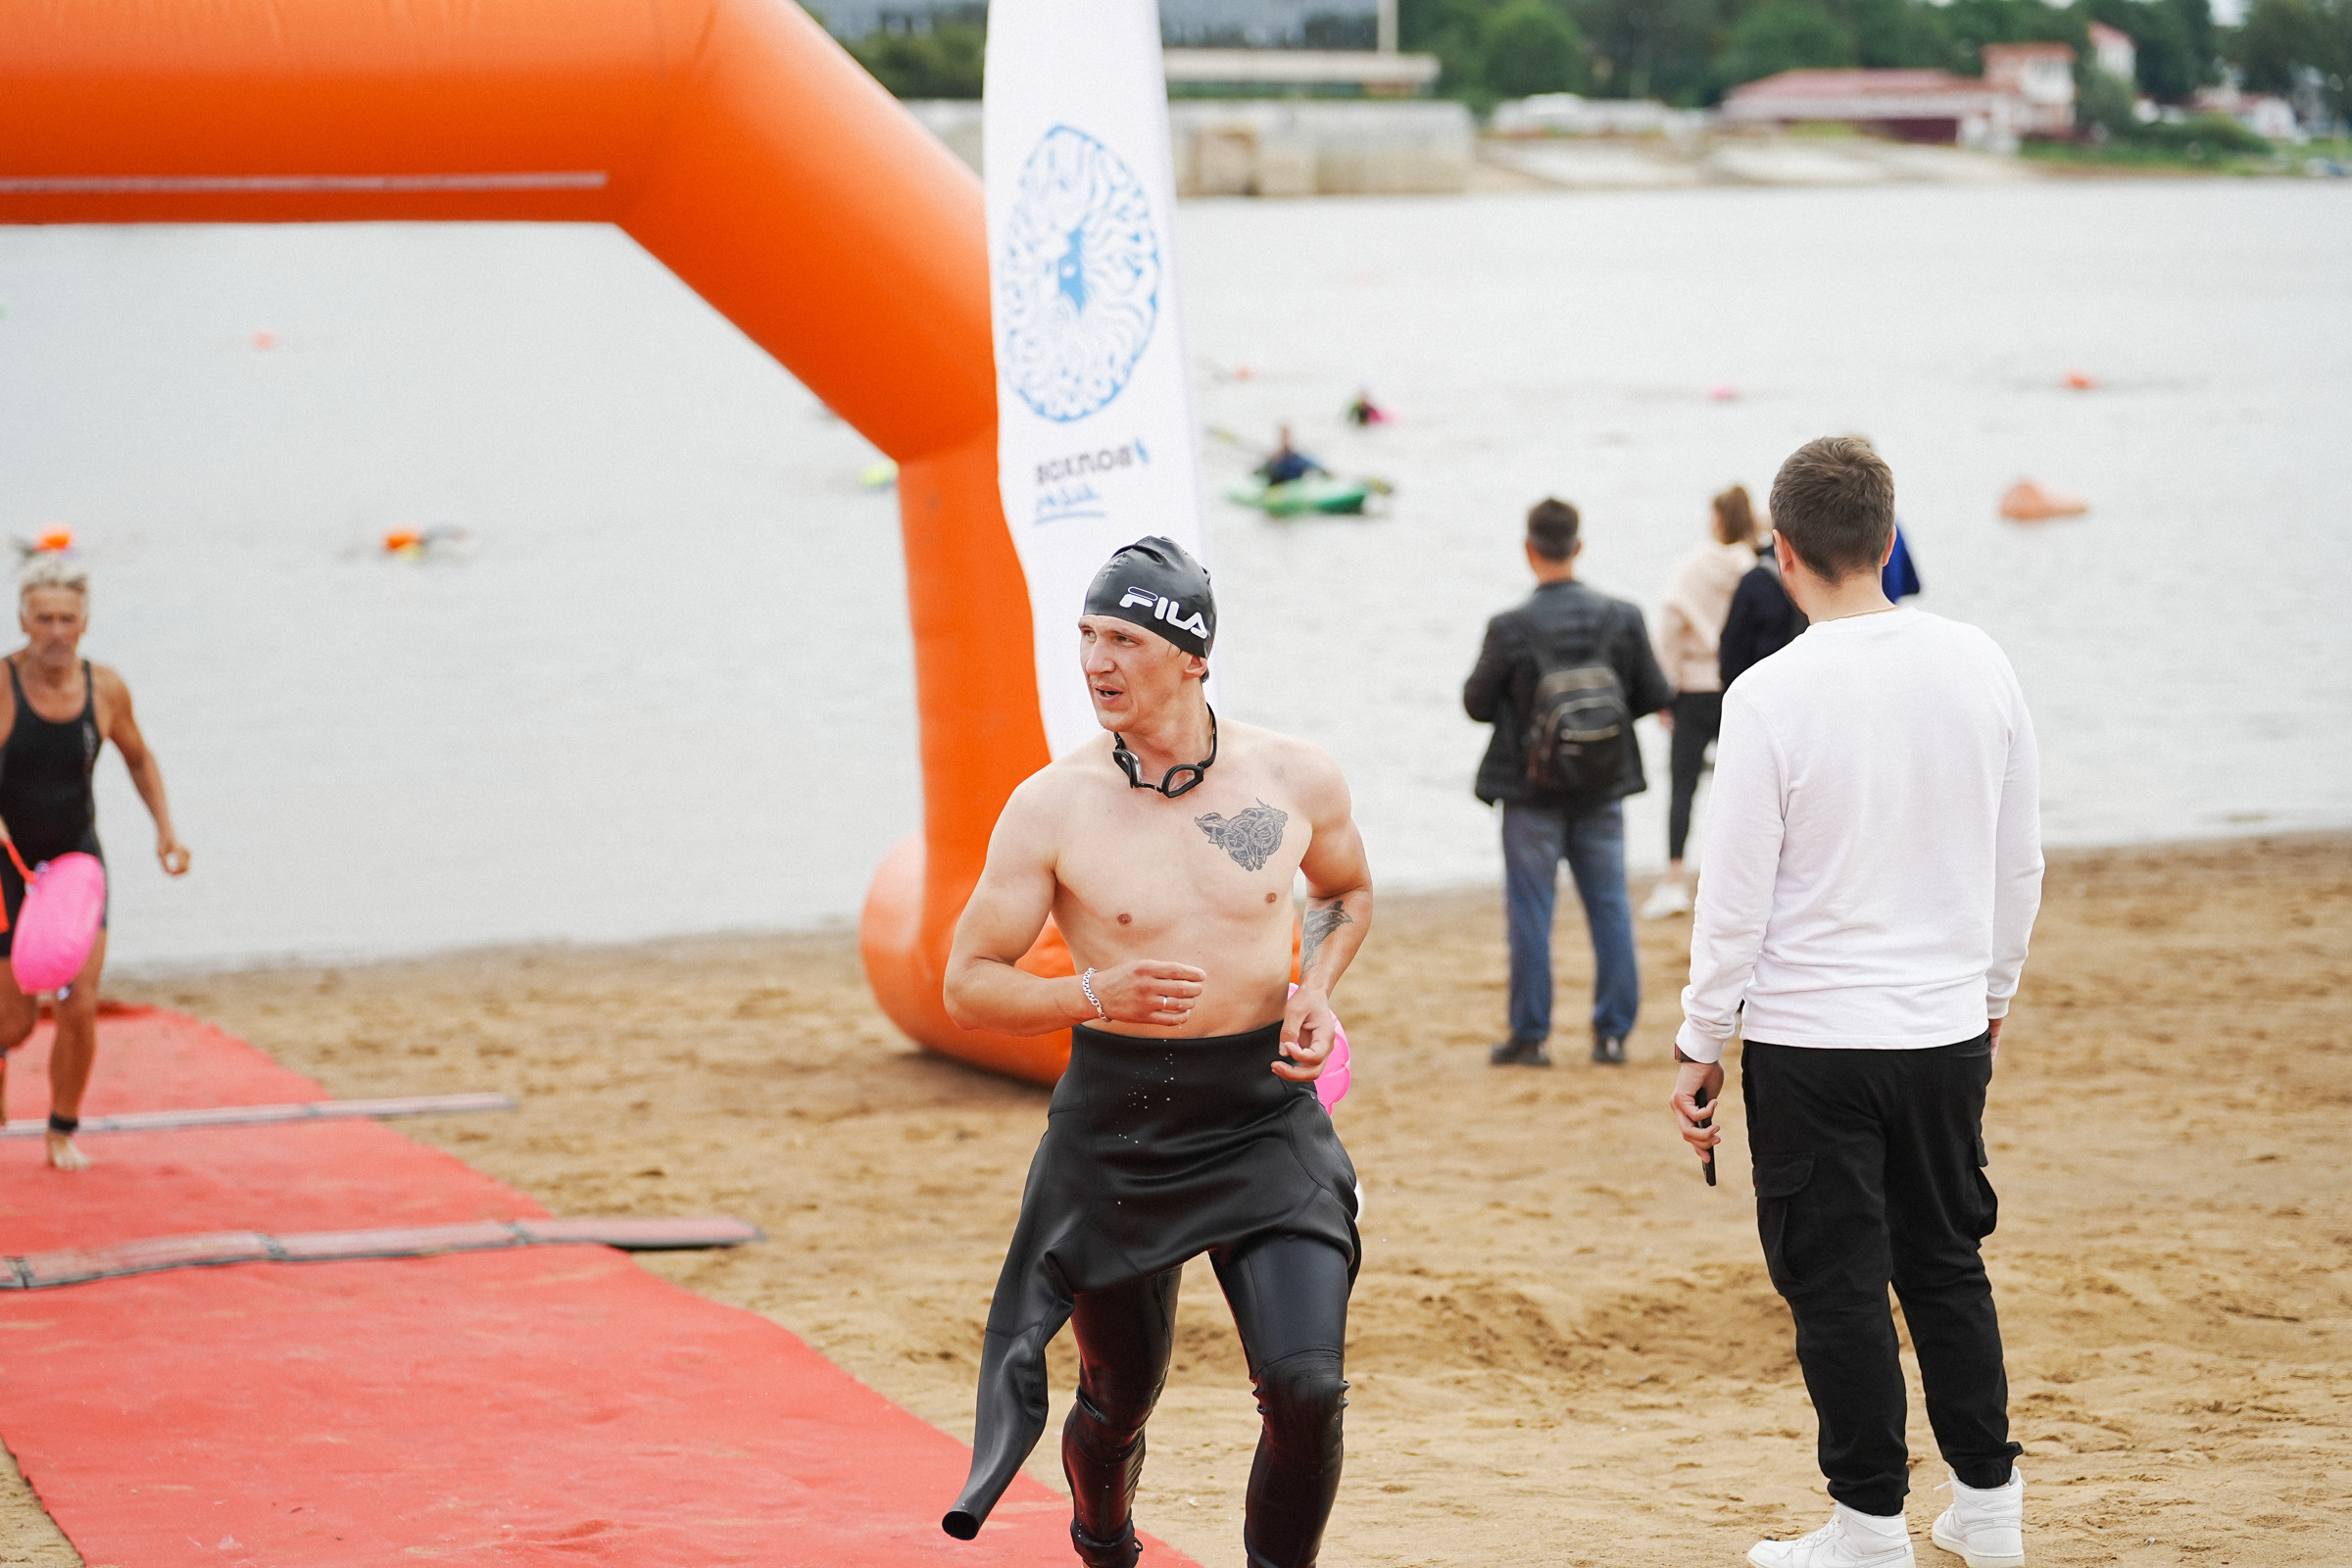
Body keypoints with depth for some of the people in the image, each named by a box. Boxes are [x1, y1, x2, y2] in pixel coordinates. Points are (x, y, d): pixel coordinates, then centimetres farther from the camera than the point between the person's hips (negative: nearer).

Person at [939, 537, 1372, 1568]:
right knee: (1118, 1397, 13)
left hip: (1267, 1117, 1)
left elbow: (1347, 893, 19)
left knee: (1306, 1386, -15)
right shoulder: (1052, 806, -9)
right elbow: (968, 986, -4)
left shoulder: (1296, 779, -3)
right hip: (1118, 1124, 0)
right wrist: (1096, 993, -21)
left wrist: (1315, 991, -1)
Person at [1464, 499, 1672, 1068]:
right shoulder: (1622, 618, -6)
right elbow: (1656, 695, -2)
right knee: (1610, 908, 10)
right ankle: (1613, 1032, 11)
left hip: (1533, 789, -3)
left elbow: (1476, 703, -7)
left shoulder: (1509, 628, -15)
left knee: (1530, 913, 5)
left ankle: (1530, 1036, 8)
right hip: (1603, 788, 3)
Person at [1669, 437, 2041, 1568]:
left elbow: (1737, 895, -11)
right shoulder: (1978, 667, -2)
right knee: (1947, 1264, 18)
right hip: (1949, 1030, 5)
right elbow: (2021, 860, 8)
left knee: (1836, 1283, 6)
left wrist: (1699, 1045, 0)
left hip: (1811, 1040, -4)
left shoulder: (1770, 694, -15)